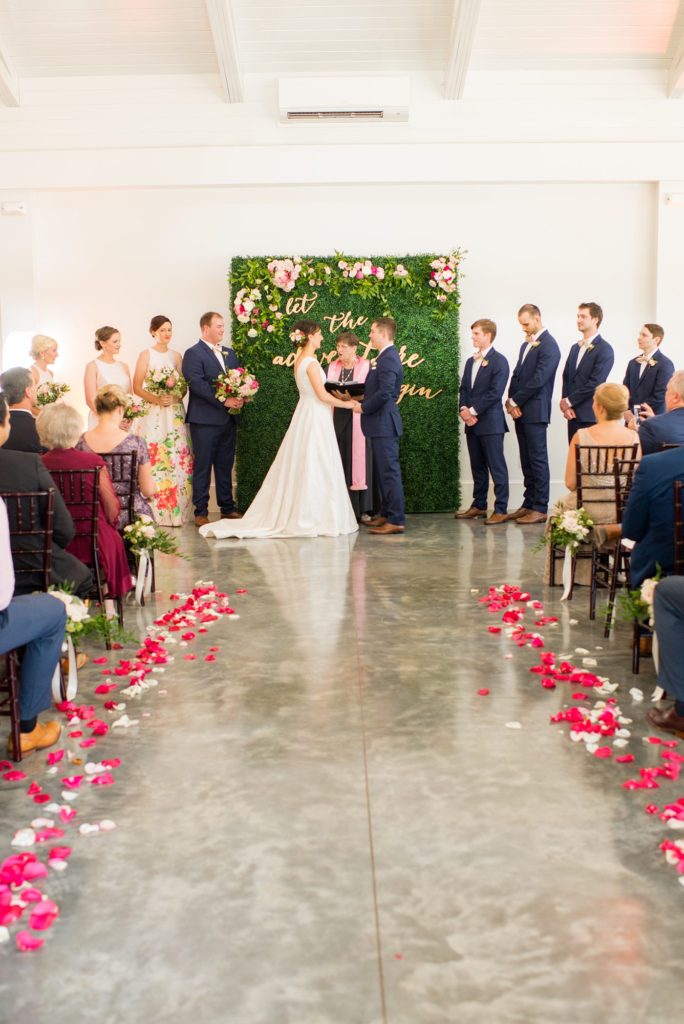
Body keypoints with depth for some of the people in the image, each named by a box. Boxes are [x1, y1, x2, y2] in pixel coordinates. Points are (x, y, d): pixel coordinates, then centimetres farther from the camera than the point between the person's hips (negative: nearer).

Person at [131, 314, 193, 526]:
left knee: (177, 460, -2)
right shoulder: (146, 354, 3)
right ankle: (154, 513, -5)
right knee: (153, 461, -9)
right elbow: (137, 387, -2)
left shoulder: (176, 356, 14)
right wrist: (156, 399, -16)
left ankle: (174, 511, 3)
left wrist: (175, 398, -9)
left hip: (174, 414, 4)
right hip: (153, 414, -3)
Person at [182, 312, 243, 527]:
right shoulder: (193, 353, -6)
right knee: (203, 466, -1)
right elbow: (197, 384, -16)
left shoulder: (229, 353, 17)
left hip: (228, 419, 7)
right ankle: (201, 512, 3)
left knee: (225, 465, 12)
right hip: (205, 420, -6)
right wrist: (223, 401, -20)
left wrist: (239, 399, -5)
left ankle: (227, 508, 19)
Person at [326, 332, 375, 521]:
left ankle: (363, 509, 2)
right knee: (340, 461, 1)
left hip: (358, 419, -3)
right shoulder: (333, 367, 11)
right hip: (338, 418, 3)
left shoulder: (365, 366, -1)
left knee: (359, 461, -3)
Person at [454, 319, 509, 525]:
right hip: (472, 422, 8)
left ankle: (501, 509, -3)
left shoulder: (499, 360, -7)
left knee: (496, 467, -4)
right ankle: (479, 506, 20)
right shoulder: (471, 361, 18)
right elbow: (463, 388, 16)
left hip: (490, 422, -8)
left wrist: (473, 411, -15)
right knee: (477, 467, 12)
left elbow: (495, 392, -15)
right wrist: (464, 409, -3)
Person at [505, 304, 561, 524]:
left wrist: (515, 401, -12)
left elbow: (538, 379, -17)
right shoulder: (526, 344, 19)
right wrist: (512, 402, 1)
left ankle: (540, 508, -2)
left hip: (535, 412, -8)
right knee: (526, 461, 11)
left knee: (538, 460, -5)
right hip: (520, 411, 8)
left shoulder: (549, 345, -10)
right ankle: (529, 504, 16)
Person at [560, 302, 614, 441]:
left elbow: (595, 383, -15)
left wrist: (569, 401, -10)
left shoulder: (604, 349, -8)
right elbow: (566, 377, 13)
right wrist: (566, 405, -2)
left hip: (590, 416, -7)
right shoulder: (575, 347, 17)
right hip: (573, 414, 7)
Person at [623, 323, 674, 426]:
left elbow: (659, 397, -14)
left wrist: (634, 413, -12)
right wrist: (627, 412, -6)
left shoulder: (665, 364, -8)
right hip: (632, 421, 6)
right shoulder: (633, 363, 14)